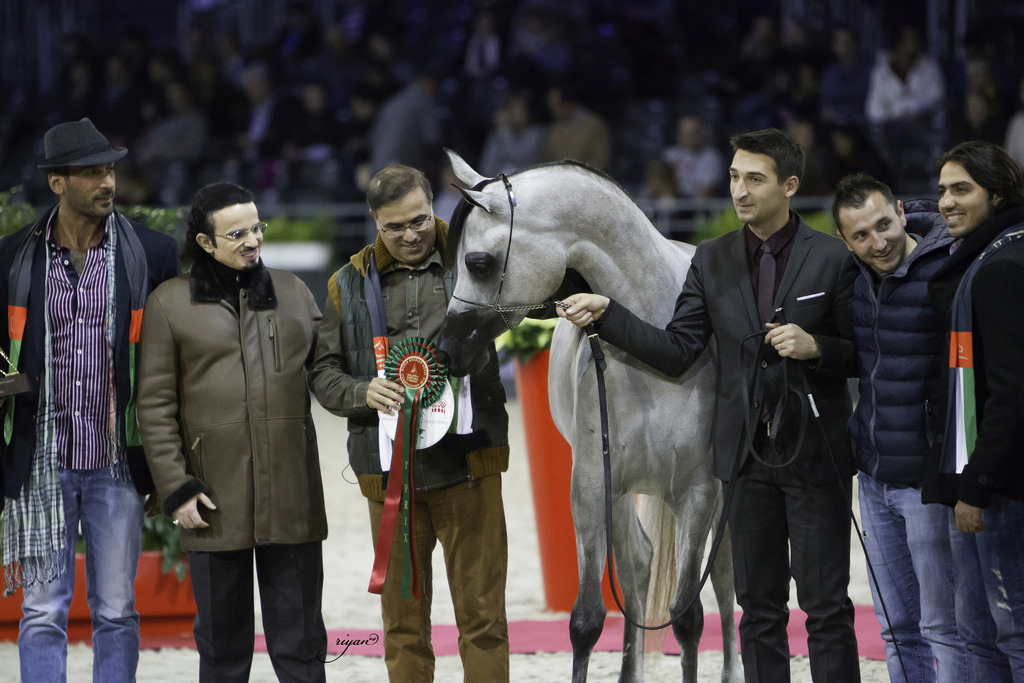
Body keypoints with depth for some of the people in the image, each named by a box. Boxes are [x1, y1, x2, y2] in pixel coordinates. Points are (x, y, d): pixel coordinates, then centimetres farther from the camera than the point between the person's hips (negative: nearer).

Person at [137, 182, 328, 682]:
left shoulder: (291, 291, 13)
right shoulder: (169, 303, 1)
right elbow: (155, 405, -1)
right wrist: (176, 488, -7)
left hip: (291, 494, 2)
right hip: (216, 501, -2)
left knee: (300, 640, 3)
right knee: (222, 642, 5)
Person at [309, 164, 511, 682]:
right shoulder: (350, 285, 10)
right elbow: (323, 371, 9)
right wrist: (362, 393, -11)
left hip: (468, 462, -2)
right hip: (390, 468, 2)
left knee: (482, 614, -2)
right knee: (403, 621, 7)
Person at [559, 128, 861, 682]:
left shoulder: (831, 258, -4)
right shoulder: (712, 262, 7)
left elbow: (861, 354, 0)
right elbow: (677, 353, 2)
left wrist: (815, 347, -19)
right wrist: (606, 314, -8)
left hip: (816, 454, -4)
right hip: (749, 454, 4)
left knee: (826, 606, -3)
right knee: (759, 610, 9)